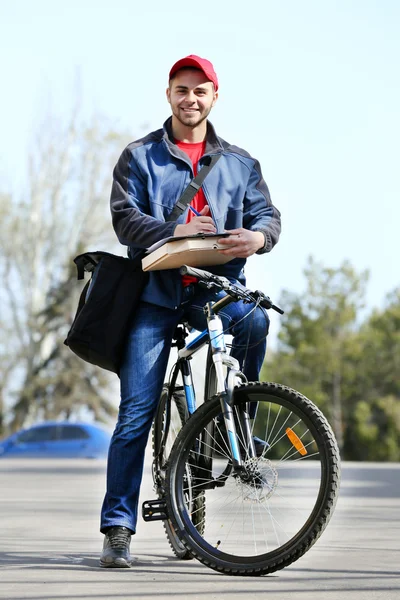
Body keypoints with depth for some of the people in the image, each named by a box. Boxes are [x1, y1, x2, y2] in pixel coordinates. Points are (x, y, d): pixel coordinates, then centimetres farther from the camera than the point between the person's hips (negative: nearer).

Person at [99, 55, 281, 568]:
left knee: (253, 320, -33)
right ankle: (117, 527, -5)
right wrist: (174, 232, -23)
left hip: (216, 286, 2)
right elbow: (125, 217, -4)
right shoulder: (139, 156, 7)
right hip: (156, 293, -2)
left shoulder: (238, 162, 15)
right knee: (136, 410, -9)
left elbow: (267, 213, 7)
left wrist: (257, 236, -18)